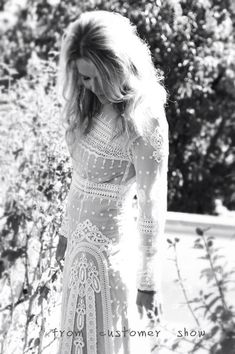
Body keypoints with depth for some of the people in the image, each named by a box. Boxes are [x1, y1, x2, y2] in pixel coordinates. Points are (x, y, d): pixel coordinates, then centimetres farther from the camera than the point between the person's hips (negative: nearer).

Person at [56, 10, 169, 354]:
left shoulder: (143, 121, -21)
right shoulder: (92, 104, 2)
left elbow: (152, 207, -17)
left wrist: (147, 281, -13)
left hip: (107, 249, -7)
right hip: (81, 242, 7)